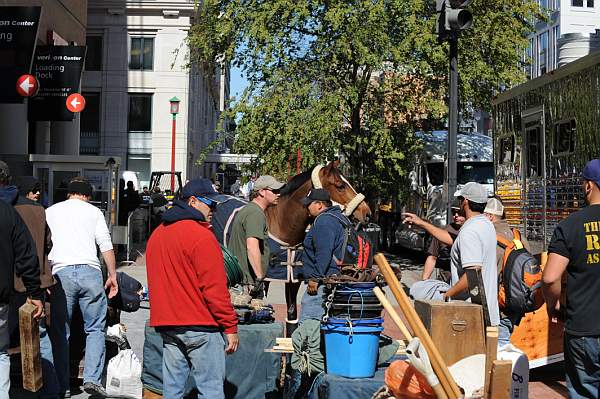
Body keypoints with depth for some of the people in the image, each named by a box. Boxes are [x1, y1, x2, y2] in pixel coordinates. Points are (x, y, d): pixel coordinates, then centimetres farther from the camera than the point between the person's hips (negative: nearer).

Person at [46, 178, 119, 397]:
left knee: (60, 332, 7)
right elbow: (106, 246, 6)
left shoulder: (50, 211, 19)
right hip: (90, 270, -1)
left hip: (61, 272, 1)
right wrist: (113, 275, 11)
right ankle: (92, 378, -3)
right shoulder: (94, 211, 14)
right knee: (95, 329, 8)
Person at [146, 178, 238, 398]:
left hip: (166, 326, 8)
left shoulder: (157, 234, 13)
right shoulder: (201, 236, -12)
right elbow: (214, 287, -16)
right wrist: (231, 326, -10)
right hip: (199, 326, -8)